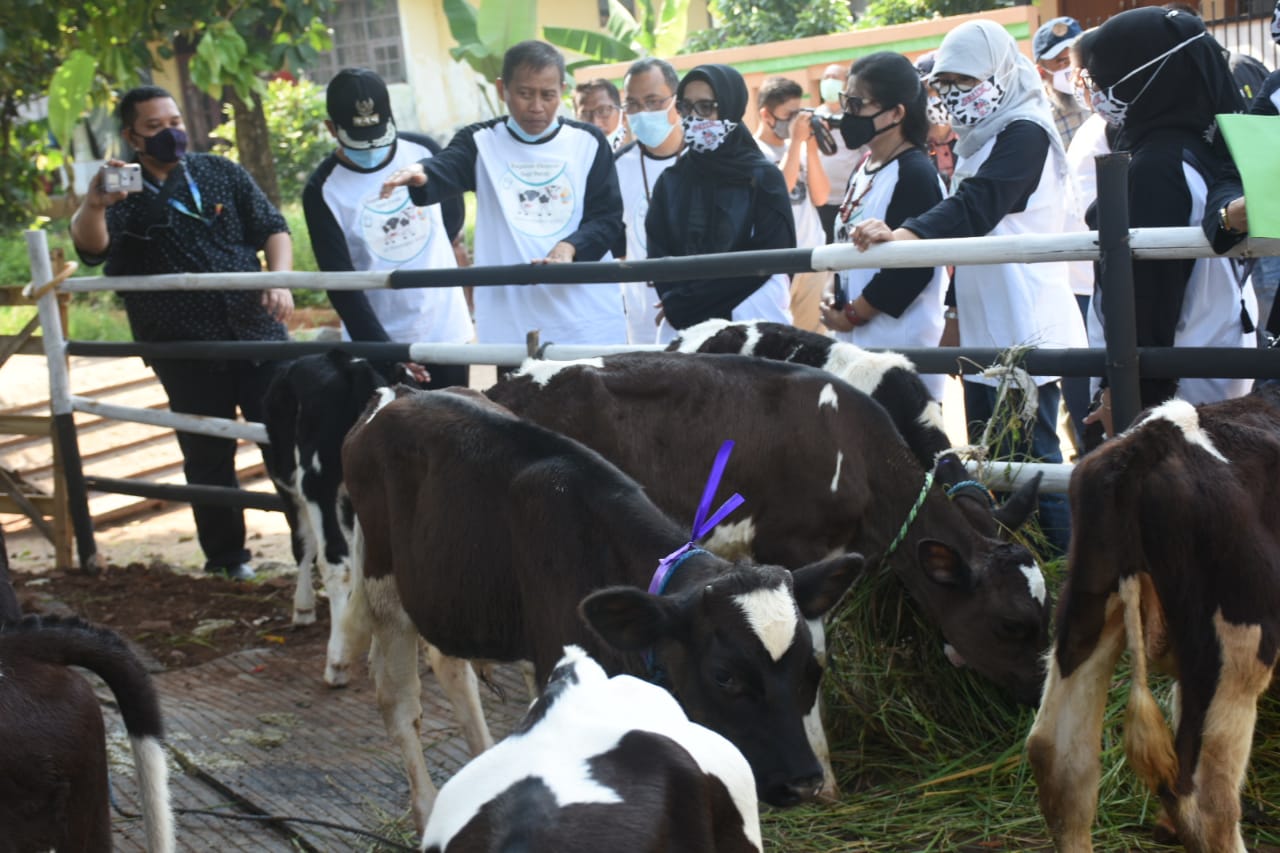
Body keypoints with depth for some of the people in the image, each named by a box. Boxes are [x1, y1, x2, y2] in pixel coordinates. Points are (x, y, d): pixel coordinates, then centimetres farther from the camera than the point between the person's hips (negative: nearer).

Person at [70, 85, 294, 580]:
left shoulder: (222, 173, 8)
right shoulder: (122, 194, -1)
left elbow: (272, 227, 9)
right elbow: (91, 248, -19)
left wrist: (279, 279, -11)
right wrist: (93, 206, -42)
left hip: (258, 335, 2)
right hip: (186, 352, -1)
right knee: (208, 458, 6)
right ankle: (225, 557, 19)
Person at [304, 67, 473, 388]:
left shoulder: (424, 151, -4)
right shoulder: (323, 190, -11)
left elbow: (453, 215, 16)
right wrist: (383, 350, -25)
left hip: (446, 328, 3)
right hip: (377, 341, -2)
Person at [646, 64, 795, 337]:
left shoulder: (763, 177, 0)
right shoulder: (670, 181, 11)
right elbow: (659, 255, 5)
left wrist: (686, 300, -10)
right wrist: (676, 306, -15)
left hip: (751, 321, -3)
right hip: (681, 325, 3)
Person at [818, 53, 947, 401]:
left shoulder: (915, 175, -13)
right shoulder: (865, 168, 15)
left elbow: (913, 270, -19)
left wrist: (852, 315, -11)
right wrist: (838, 305, 8)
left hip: (901, 347, -9)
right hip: (858, 340, 9)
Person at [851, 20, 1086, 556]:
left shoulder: (1025, 132, -11)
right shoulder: (978, 141, 18)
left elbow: (975, 208, -26)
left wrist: (902, 236, -39)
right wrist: (953, 309, 19)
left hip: (1024, 330, -10)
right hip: (984, 331, 10)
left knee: (1033, 460, -9)